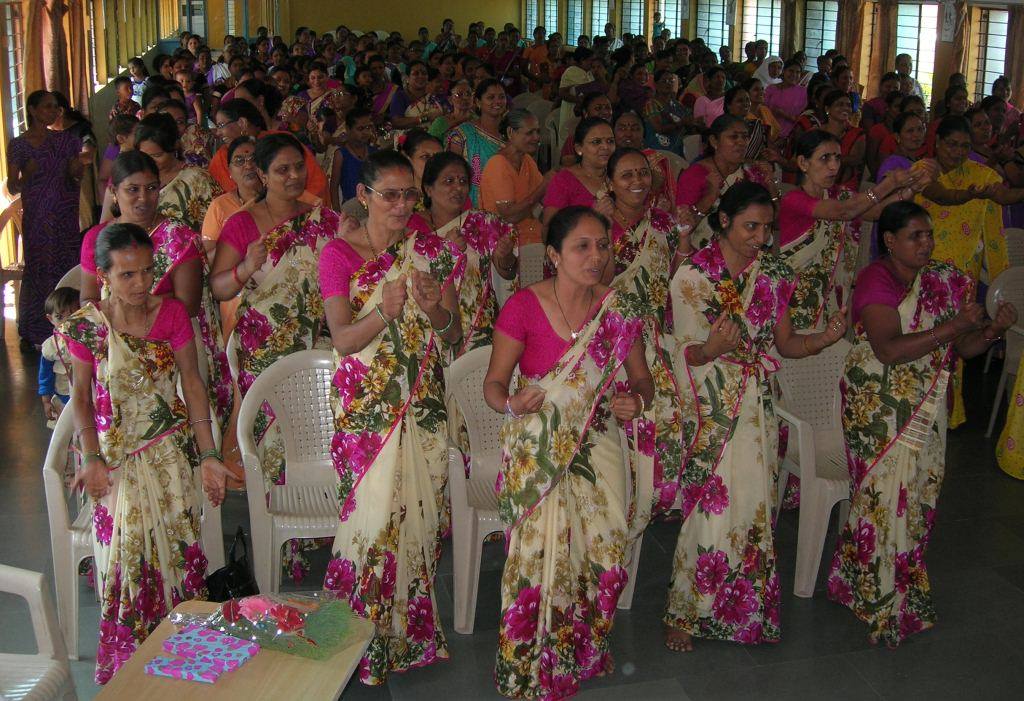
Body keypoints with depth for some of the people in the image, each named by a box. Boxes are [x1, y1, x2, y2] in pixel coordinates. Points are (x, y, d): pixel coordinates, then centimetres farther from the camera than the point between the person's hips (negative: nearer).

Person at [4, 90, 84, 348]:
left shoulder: (66, 140, 7)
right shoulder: (18, 145, -1)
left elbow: (80, 177, 16)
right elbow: (12, 188, 0)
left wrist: (77, 170, -7)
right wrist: (26, 175, -21)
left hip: (67, 216, 3)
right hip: (36, 218, -2)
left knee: (68, 268, -2)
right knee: (38, 270, -2)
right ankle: (33, 333, 10)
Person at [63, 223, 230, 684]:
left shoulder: (172, 313, -6)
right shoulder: (87, 326, -9)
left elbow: (192, 384, -2)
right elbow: (81, 396, 1)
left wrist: (208, 455, -6)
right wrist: (92, 459, -9)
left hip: (170, 450, 1)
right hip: (116, 454, -1)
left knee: (176, 542, -1)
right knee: (124, 546, -5)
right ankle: (126, 664, 13)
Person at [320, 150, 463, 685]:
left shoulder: (433, 249, 4)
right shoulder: (339, 253, -5)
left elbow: (455, 335, 2)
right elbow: (342, 340, -14)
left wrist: (436, 313, -20)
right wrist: (384, 313, -33)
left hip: (424, 402, 3)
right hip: (365, 405, -3)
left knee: (420, 512, 8)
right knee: (374, 515, -4)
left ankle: (411, 627, 28)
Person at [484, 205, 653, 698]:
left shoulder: (618, 311, 0)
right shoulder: (524, 306, -11)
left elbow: (642, 379, 10)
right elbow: (493, 384, -7)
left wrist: (637, 401, -13)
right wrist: (512, 404, -29)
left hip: (598, 447, 3)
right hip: (537, 451, -3)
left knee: (604, 554, -1)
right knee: (541, 557, -6)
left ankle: (584, 654, 28)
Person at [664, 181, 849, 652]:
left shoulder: (773, 273, 7)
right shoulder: (692, 275, -6)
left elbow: (786, 343, 9)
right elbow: (687, 352, -7)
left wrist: (826, 337, -11)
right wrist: (711, 348, -30)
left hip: (756, 405, 4)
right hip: (708, 408, -4)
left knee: (752, 503, 1)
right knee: (714, 505, -8)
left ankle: (744, 607, 19)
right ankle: (684, 613, 7)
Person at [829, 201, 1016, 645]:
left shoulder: (944, 280, 6)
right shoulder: (875, 280, -13)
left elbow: (964, 349, 8)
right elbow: (890, 349, -25)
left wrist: (994, 329, -12)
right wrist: (953, 326, -26)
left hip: (927, 405, 6)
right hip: (878, 404, -6)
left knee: (920, 490, 9)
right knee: (887, 492, -5)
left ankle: (905, 589, 26)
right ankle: (879, 601, 11)